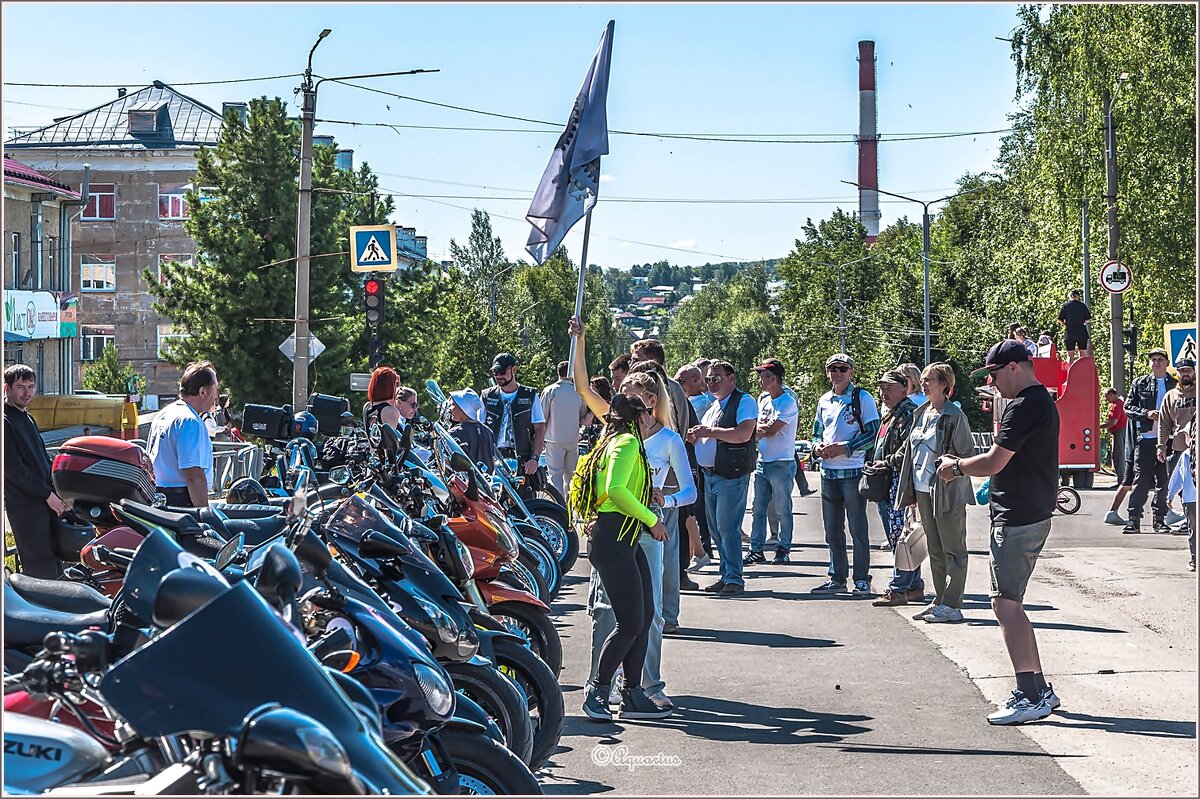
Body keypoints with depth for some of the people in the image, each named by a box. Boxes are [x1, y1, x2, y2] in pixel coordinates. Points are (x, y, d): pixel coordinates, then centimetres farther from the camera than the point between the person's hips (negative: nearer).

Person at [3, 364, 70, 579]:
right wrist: (47, 495, -14)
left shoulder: (27, 418, 19)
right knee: (41, 568, -11)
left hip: (47, 501, 9)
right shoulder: (5, 420, -11)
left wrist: (58, 492, 10)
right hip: (25, 505, -9)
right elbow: (13, 468, -17)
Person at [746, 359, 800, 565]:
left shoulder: (788, 403, -11)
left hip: (781, 464, -7)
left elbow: (771, 430, -18)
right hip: (762, 462, 7)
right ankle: (756, 550, 11)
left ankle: (783, 549, 8)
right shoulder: (763, 399, 13)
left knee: (782, 510, 0)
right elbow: (762, 429, 9)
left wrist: (755, 429, -3)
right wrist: (761, 430, -14)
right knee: (758, 509, 7)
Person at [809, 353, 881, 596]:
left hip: (853, 472, -6)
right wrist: (817, 446, -2)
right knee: (832, 530, 11)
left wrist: (845, 448, -17)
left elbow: (874, 432, -9)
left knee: (858, 529, -2)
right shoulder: (824, 401, 14)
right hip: (828, 472, 6)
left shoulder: (862, 398, -4)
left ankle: (862, 580, 3)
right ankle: (837, 578, 19)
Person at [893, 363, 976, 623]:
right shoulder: (921, 414, 13)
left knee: (953, 549, -1)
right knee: (935, 550, 13)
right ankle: (939, 601, 20)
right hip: (923, 490, 8)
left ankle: (951, 605, 1)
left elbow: (968, 453, -12)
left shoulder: (955, 416, -11)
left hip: (948, 492, -8)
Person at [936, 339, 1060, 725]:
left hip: (1017, 520, -11)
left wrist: (957, 466, -1)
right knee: (1009, 605, 15)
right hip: (1032, 515, 11)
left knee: (1006, 605, -9)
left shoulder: (1024, 407, -17)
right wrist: (963, 467, 16)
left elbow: (993, 462, -18)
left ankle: (1031, 697, -8)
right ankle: (1039, 690, 18)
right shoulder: (1041, 401, 17)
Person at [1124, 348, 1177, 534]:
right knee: (1140, 480, -3)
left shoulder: (1175, 385, 9)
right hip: (1145, 438, -1)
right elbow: (1128, 407, 7)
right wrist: (1146, 413, -8)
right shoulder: (1139, 384, 10)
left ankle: (1159, 520, 11)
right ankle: (1133, 520, -1)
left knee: (1163, 482, 4)